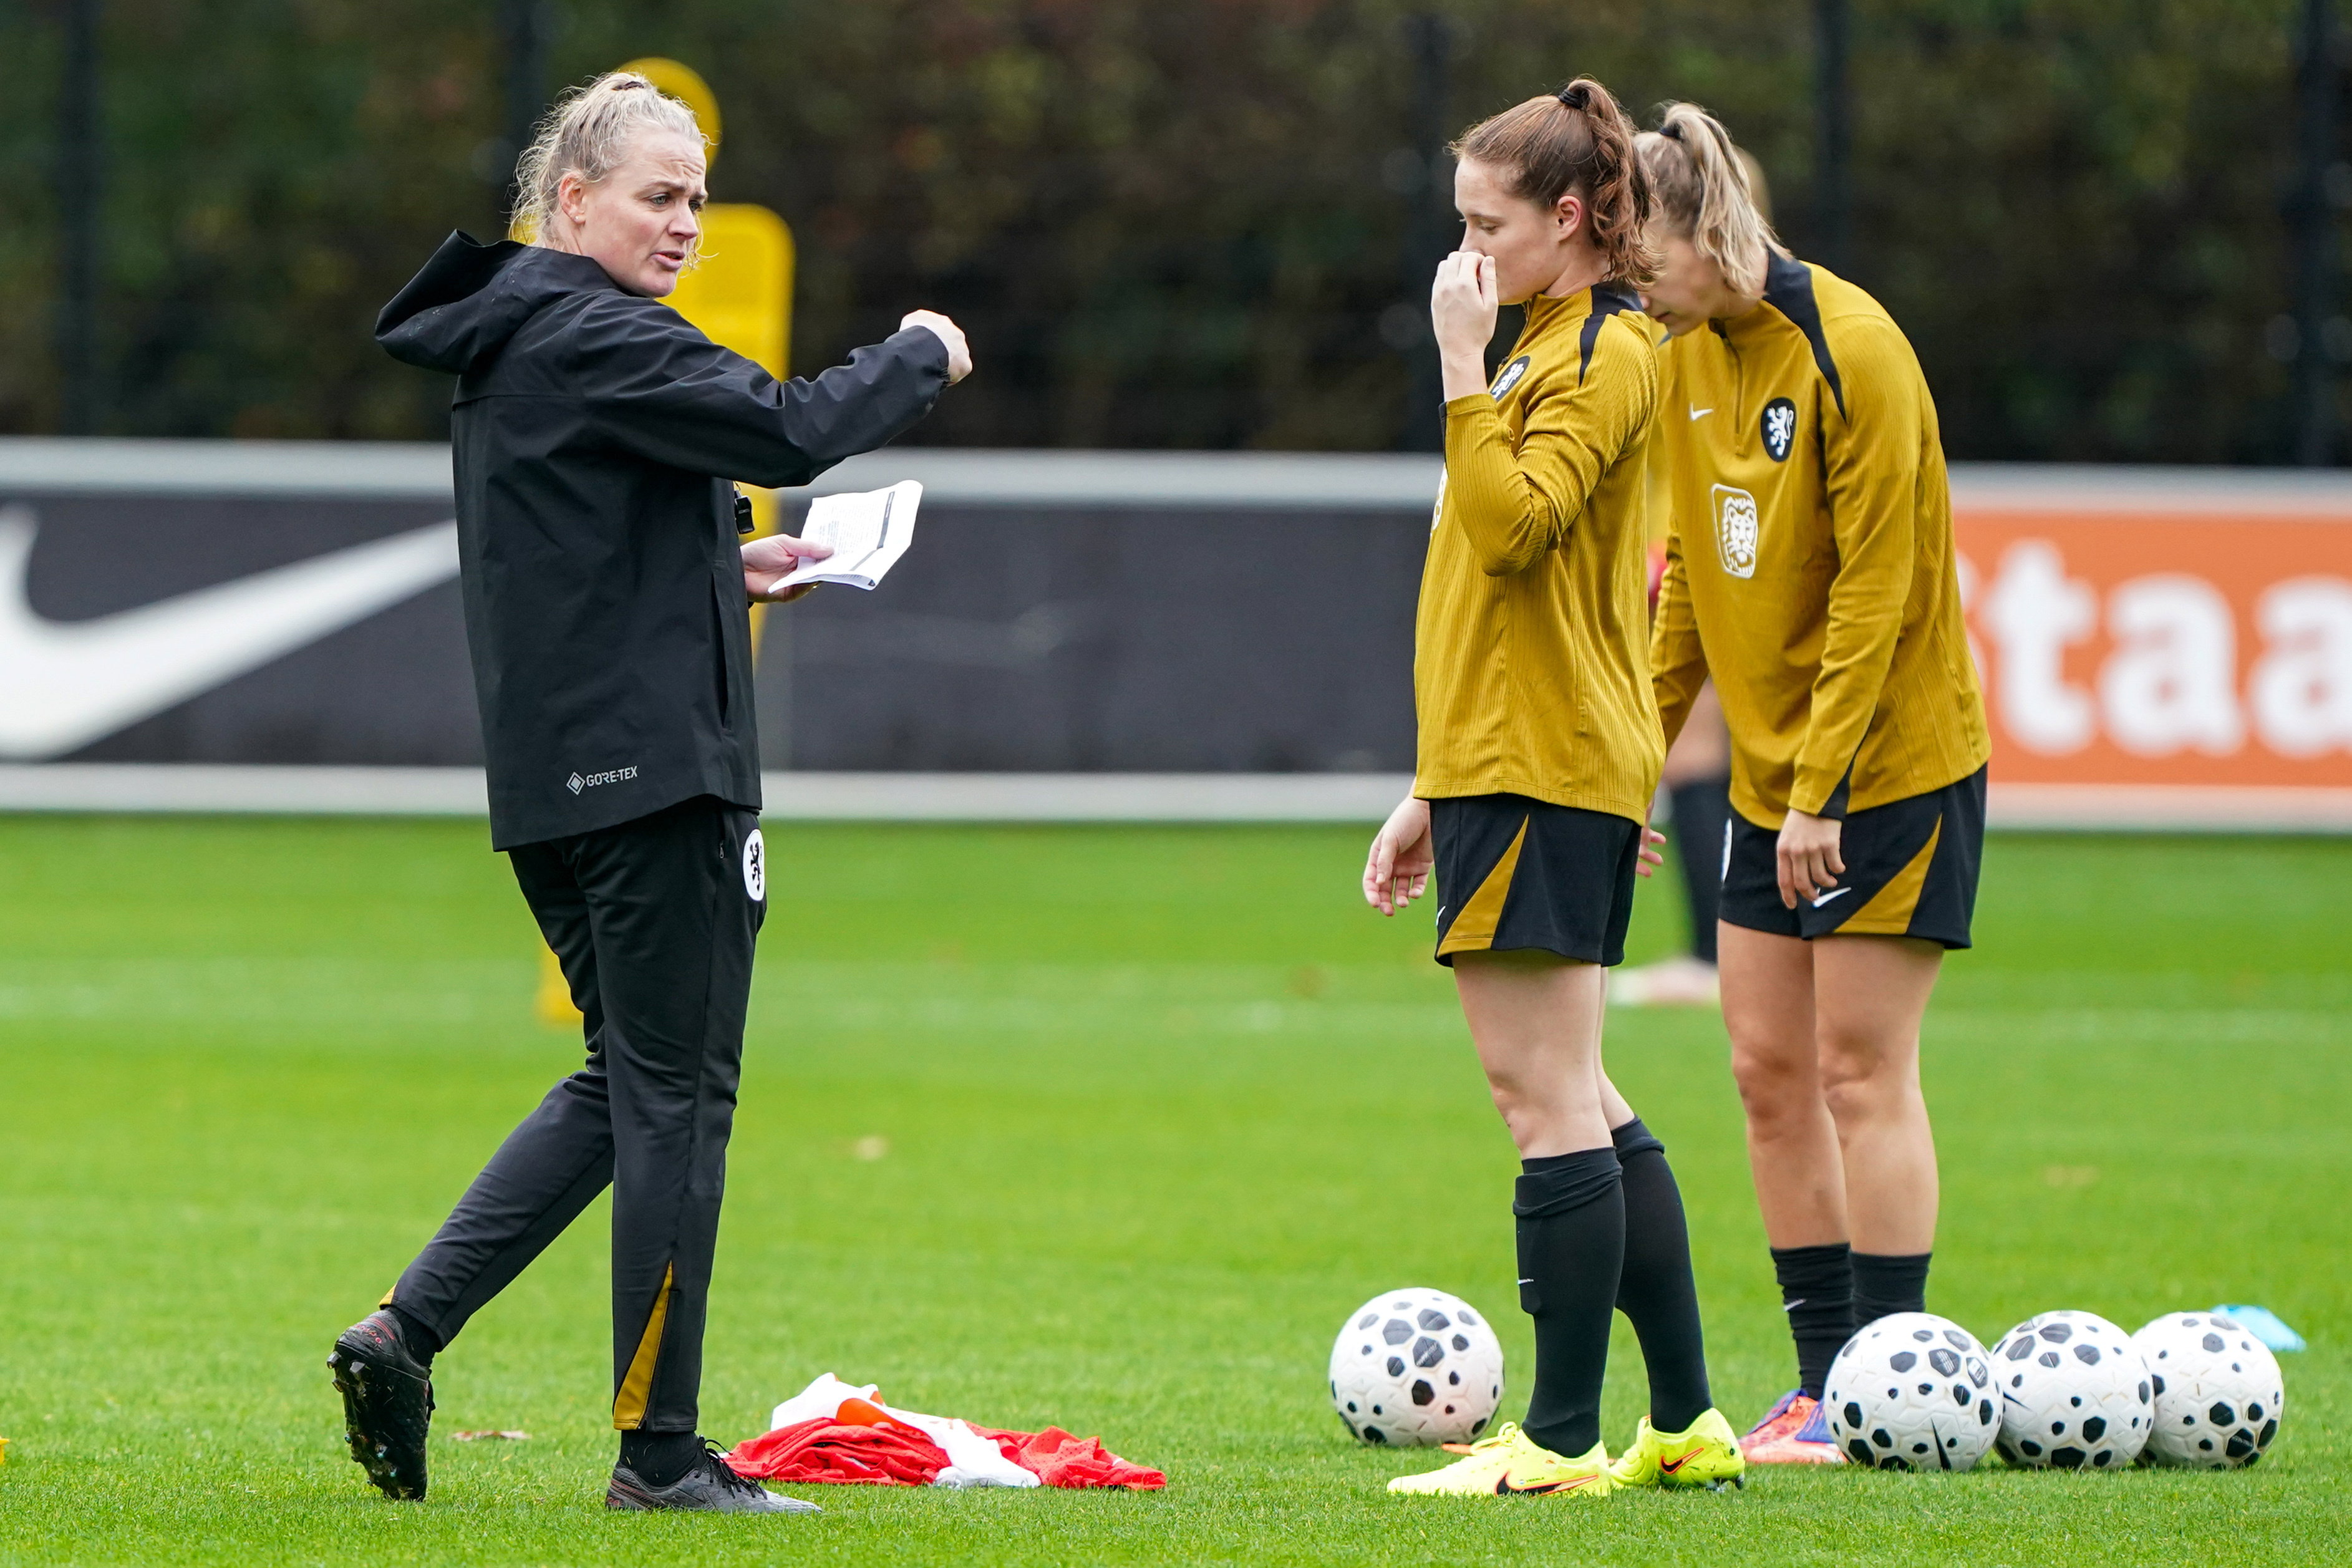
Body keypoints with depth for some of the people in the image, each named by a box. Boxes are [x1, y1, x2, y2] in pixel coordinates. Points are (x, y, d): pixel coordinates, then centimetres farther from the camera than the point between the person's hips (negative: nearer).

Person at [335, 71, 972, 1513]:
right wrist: (924, 358, -7)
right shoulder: (590, 340, -14)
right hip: (652, 764, -10)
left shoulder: (505, 349, 17)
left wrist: (726, 575, 19)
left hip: (554, 776, 10)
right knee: (679, 1095, -4)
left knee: (628, 1083, 17)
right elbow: (788, 431, -23)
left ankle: (404, 1333, 8)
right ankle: (661, 1451, 0)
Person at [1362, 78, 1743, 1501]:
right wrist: (1435, 790, 23)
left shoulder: (1610, 353, -9)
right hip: (1504, 760, 10)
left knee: (1544, 1090, -9)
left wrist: (1465, 367, -17)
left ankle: (1564, 1439, -8)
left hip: (1546, 766, -10)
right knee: (1571, 1097, 11)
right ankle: (1685, 1421, 14)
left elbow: (1510, 527, -23)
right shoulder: (1549, 346, 21)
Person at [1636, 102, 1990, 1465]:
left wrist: (1821, 786, -20)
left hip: (1895, 762, -8)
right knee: (1769, 1069, 5)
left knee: (1860, 1070, -7)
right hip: (1769, 775, 8)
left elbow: (1875, 586, -19)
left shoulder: (1852, 352, -18)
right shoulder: (1687, 358, 6)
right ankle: (1826, 1376, 10)